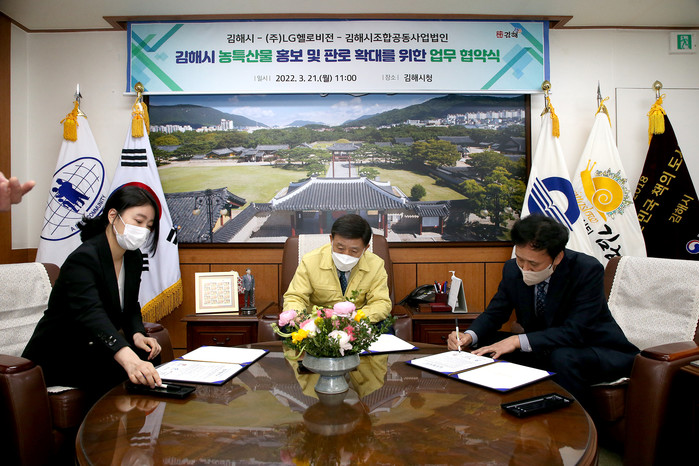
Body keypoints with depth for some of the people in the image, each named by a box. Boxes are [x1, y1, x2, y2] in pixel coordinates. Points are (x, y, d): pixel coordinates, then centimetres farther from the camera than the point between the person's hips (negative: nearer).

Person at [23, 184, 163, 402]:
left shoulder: (133, 259, 1)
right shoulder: (83, 259, -25)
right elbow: (91, 314, -43)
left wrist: (137, 334, -12)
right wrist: (129, 360, -59)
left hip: (91, 350, 7)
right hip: (55, 358, -7)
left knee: (149, 356, -18)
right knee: (119, 372, -31)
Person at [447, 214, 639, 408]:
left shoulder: (588, 270, -23)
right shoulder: (513, 269, -9)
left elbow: (574, 332, -29)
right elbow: (494, 313, 0)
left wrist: (519, 341, -36)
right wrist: (470, 336, -22)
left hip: (598, 351, -5)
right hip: (546, 350, 5)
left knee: (562, 357, -36)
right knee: (487, 344, -13)